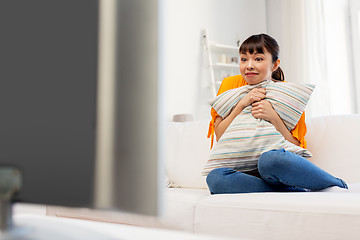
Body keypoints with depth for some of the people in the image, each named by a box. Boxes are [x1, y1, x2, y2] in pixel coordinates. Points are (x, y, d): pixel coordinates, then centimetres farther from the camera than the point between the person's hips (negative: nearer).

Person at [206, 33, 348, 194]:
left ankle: (338, 185, -13)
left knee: (270, 158, -39)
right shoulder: (231, 84, 3)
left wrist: (273, 118, -18)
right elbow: (219, 136, -1)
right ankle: (303, 192, -23)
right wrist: (241, 104, -14)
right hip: (241, 172, 2)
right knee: (215, 177, -34)